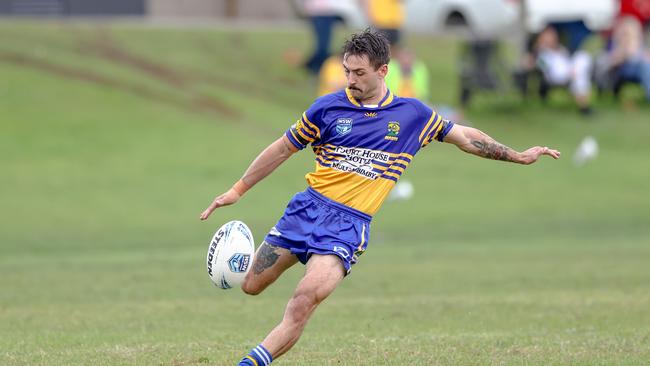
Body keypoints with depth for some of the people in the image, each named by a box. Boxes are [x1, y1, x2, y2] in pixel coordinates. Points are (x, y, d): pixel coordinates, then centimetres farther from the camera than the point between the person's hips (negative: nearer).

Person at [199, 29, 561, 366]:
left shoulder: (413, 115, 3)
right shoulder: (328, 107, 1)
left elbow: (465, 136, 16)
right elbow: (283, 149, 10)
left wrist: (518, 156, 14)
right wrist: (238, 190, 10)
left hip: (351, 224, -2)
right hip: (308, 208, 2)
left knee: (304, 302, -23)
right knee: (252, 286, 4)